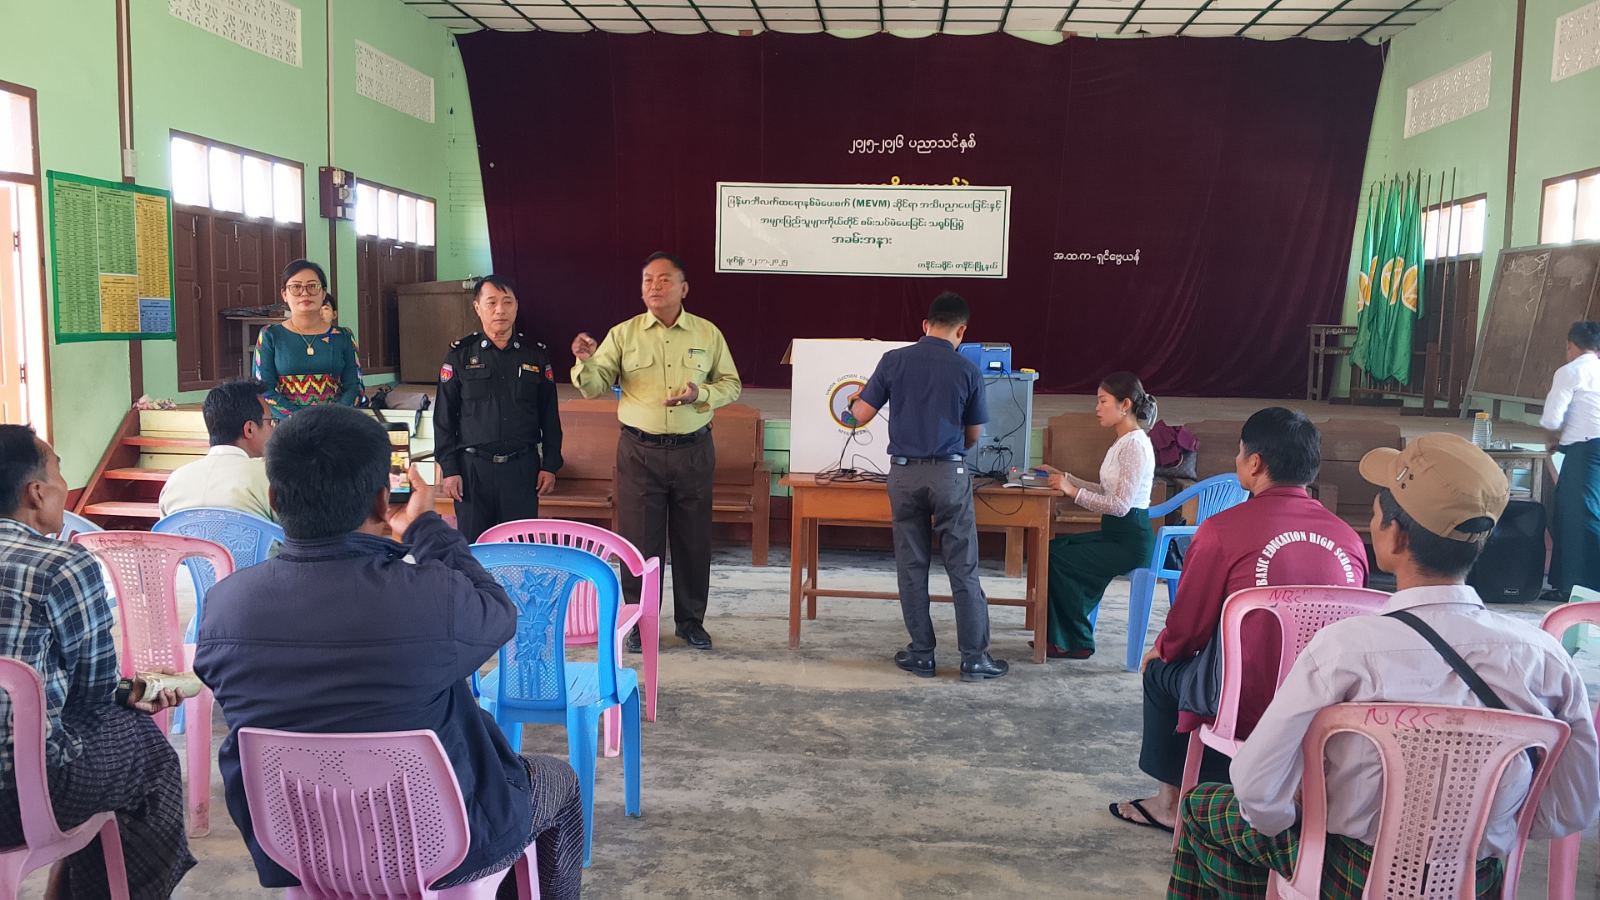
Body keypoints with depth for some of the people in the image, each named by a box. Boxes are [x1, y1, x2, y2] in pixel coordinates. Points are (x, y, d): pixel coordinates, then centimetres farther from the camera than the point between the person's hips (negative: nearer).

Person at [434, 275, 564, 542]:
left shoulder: (536, 355, 5)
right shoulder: (460, 355, 2)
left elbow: (550, 416, 8)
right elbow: (444, 417, 2)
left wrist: (550, 465, 4)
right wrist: (449, 469, -3)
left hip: (522, 467, 1)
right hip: (472, 467, -1)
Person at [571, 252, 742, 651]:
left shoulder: (707, 333, 4)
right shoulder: (623, 334, 1)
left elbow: (731, 385, 8)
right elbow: (594, 387, -4)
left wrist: (701, 393, -12)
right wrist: (585, 362, -25)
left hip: (693, 451, 1)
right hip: (639, 451, -1)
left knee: (693, 540, 9)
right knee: (639, 540, 3)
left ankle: (691, 620, 25)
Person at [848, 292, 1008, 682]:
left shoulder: (894, 361, -1)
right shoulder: (967, 371, -3)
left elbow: (861, 415, 2)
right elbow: (974, 435, 7)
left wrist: (855, 399, 25)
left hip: (904, 472, 1)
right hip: (950, 473, -1)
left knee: (911, 567, 10)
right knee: (963, 569, 5)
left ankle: (921, 654, 15)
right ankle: (974, 657, 10)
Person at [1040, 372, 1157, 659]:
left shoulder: (1135, 445, -17)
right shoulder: (1122, 442, 14)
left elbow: (1120, 505, -23)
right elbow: (1106, 491, 16)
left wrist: (1073, 491, -21)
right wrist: (1064, 477, 12)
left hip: (1130, 541, -10)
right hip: (1114, 533, 10)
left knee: (1058, 559, -13)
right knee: (1054, 546, 2)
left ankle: (1077, 642, 1)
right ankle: (1059, 635, 8)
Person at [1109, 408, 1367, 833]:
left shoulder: (1223, 530, -14)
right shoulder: (1350, 539, 0)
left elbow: (1187, 629, -5)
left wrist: (1160, 650, 18)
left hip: (1244, 711, -5)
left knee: (1161, 672, 24)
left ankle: (1169, 803, 34)